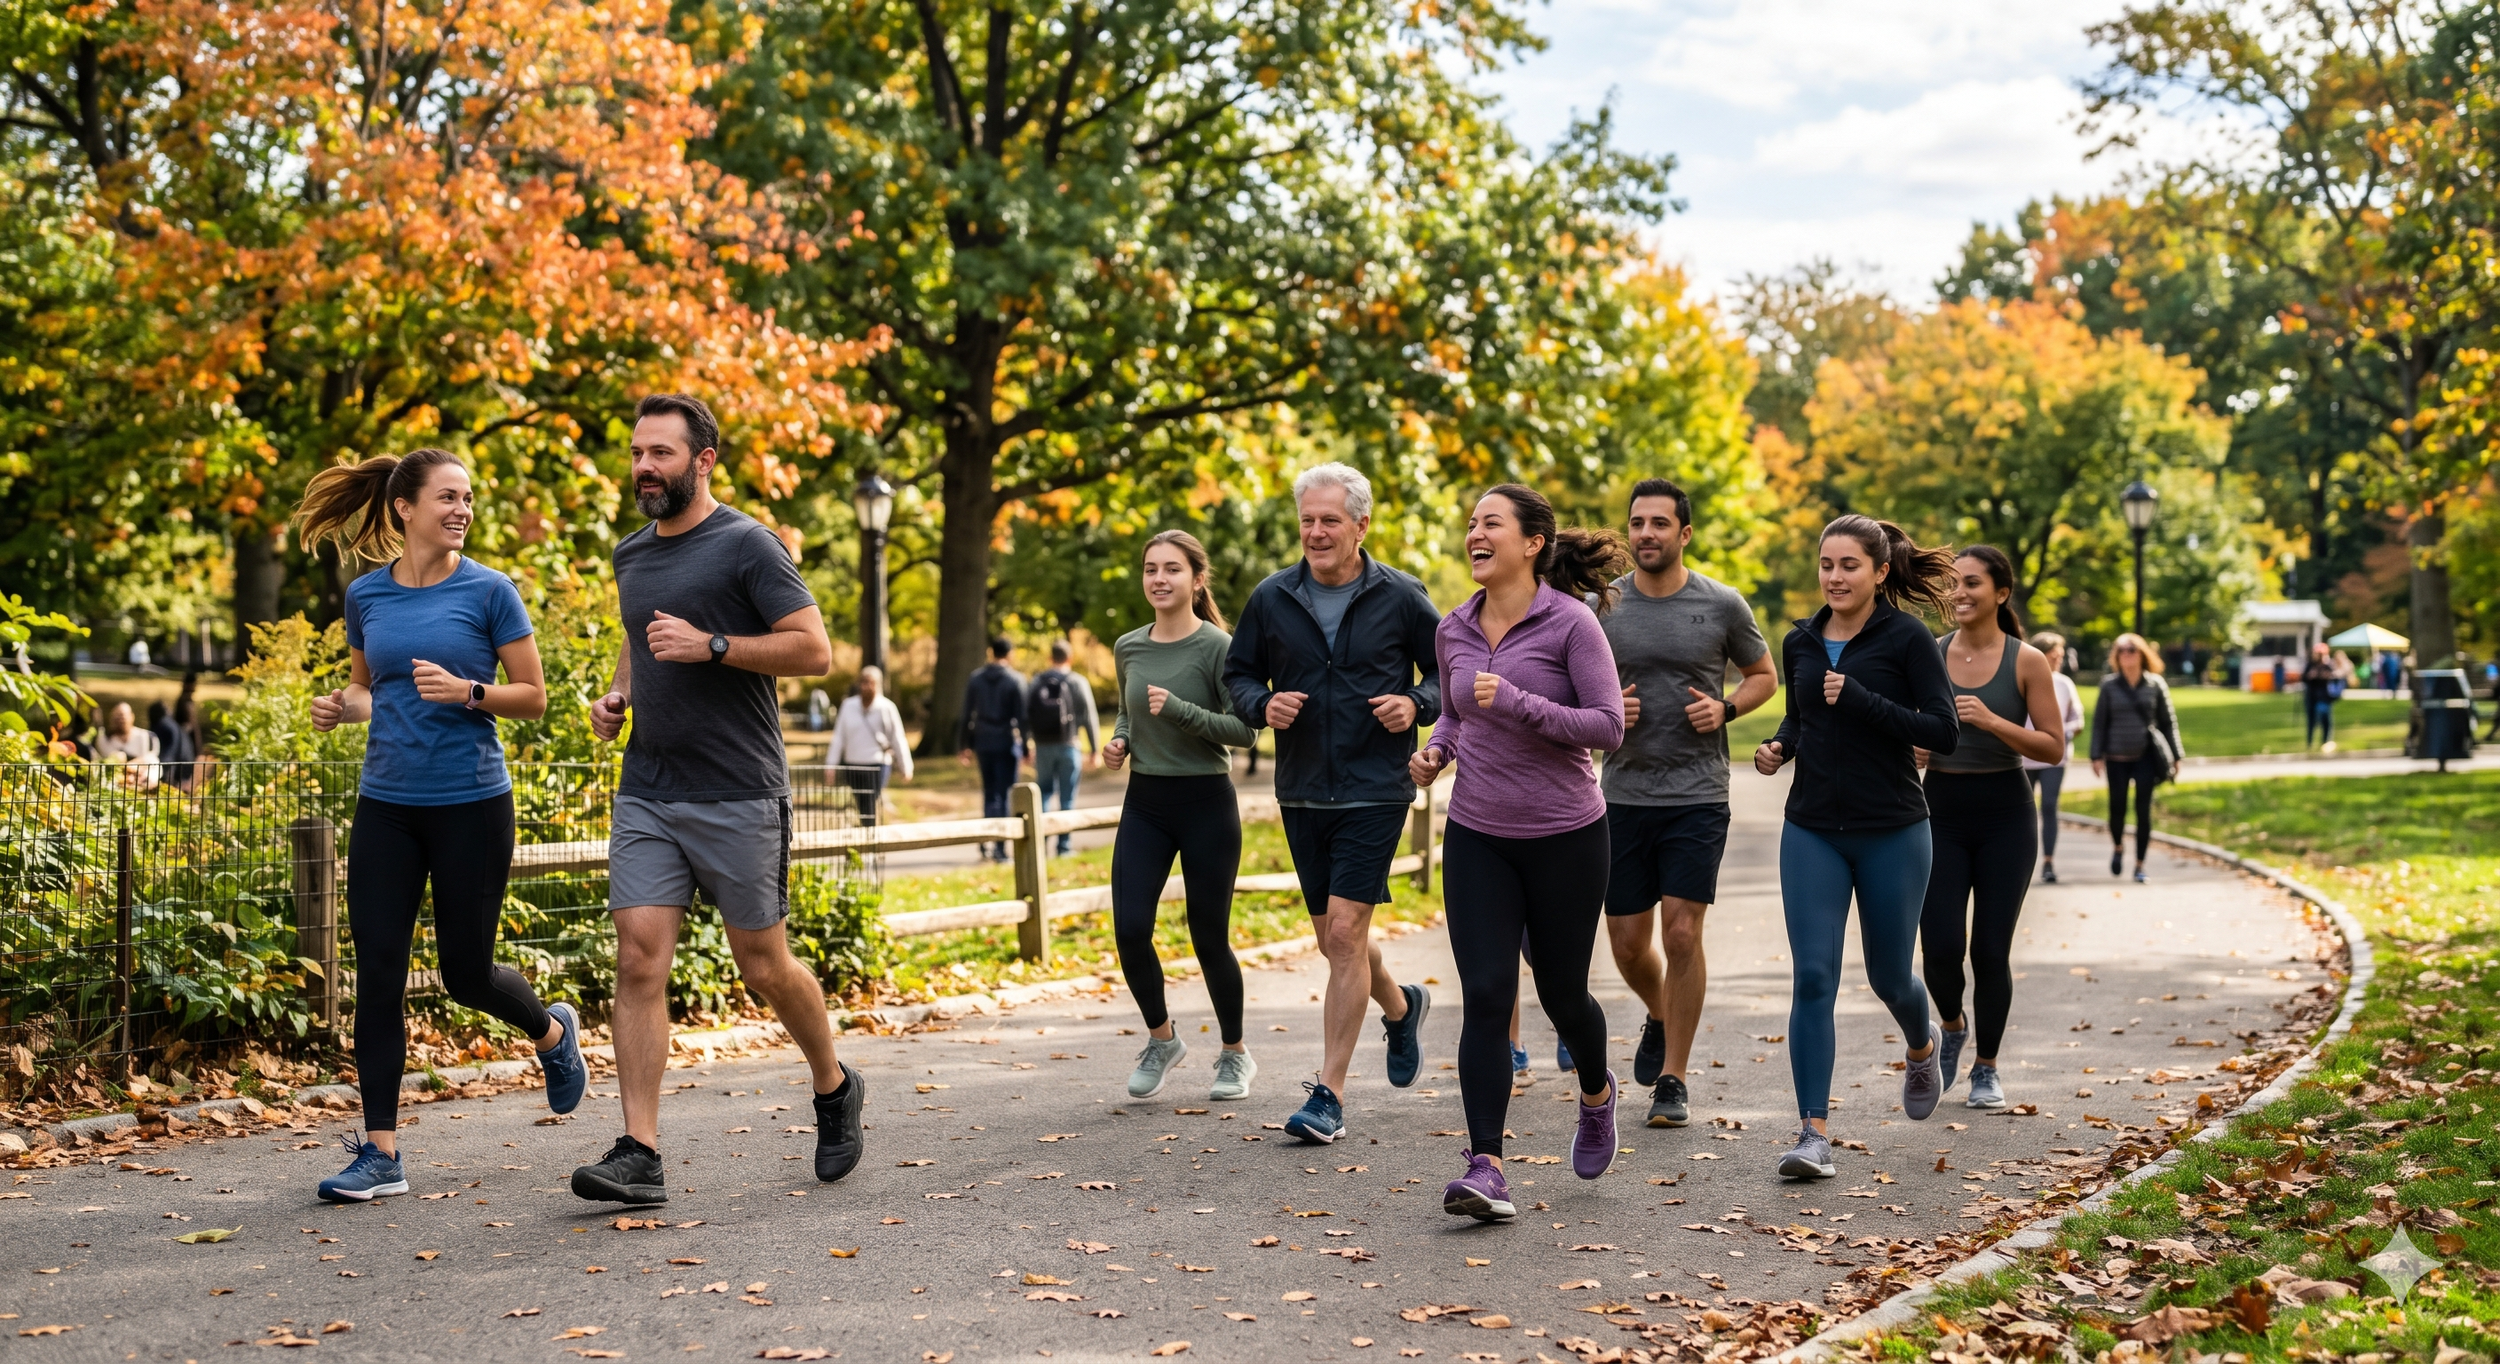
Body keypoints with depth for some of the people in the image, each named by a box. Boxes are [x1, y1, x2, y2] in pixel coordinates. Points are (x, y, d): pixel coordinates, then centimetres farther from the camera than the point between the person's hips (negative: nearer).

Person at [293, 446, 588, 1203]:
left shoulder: (488, 591, -5)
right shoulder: (367, 595, 5)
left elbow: (534, 696, -2)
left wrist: (466, 691, -20)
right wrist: (341, 707, -2)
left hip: (471, 805, -3)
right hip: (386, 805, 3)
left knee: (466, 972, 5)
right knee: (378, 973, -3)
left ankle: (553, 1031, 39)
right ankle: (381, 1153, 3)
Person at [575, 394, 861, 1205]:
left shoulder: (746, 546, -7)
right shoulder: (631, 555, 14)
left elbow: (814, 651, -12)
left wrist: (711, 645, -20)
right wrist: (617, 694, 11)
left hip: (737, 796, -5)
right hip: (646, 794, 5)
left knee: (764, 967, 4)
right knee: (639, 957, -7)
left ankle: (835, 1089, 31)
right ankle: (639, 1156, -7)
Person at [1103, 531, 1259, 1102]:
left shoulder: (1217, 647, -9)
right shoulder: (1128, 648, 7)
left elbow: (1243, 729, -12)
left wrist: (1180, 711, -23)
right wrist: (1119, 741, 3)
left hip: (1206, 803, -4)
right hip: (1144, 803, 4)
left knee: (1209, 937, 3)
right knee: (1130, 929, -8)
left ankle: (1234, 1054, 24)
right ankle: (1161, 1039, 16)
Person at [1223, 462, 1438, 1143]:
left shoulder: (1400, 597, -4)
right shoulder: (1271, 599, 2)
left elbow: (1450, 671, 6)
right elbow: (1238, 675, 12)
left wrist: (1417, 704, -13)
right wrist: (1263, 705, -9)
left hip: (1375, 791, -4)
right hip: (1301, 792, 4)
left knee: (1345, 932, -12)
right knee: (1334, 937, 13)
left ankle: (1329, 1093, -6)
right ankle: (1401, 1005, 45)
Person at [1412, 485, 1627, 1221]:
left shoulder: (1570, 622, -11)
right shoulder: (1453, 630, 5)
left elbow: (1608, 726, -15)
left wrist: (1516, 703, -24)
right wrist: (1435, 752, -1)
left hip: (1565, 836, -3)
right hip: (1477, 836, 3)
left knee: (1561, 992, 10)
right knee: (1485, 995, -8)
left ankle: (1596, 1092, 44)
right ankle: (1485, 1168, -9)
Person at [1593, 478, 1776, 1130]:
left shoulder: (1722, 605, -1)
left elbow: (1764, 675, 12)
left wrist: (1726, 708, -7)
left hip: (1697, 795, -2)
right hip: (1624, 794, 2)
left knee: (1681, 932, -8)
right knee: (1628, 941, 7)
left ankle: (1673, 1078, 5)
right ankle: (1660, 1016, 41)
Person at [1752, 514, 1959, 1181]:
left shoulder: (1907, 639, -7)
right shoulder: (1800, 642, 7)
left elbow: (1945, 732, -11)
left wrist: (1862, 701, -20)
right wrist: (1778, 747, 0)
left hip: (1892, 832, -3)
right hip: (1813, 831, 3)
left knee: (1888, 975, 11)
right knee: (1813, 976, -8)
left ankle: (1921, 1049, 47)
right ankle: (1814, 1133, -7)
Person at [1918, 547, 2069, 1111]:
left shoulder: (2027, 662, -4)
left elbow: (2054, 747, -5)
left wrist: (1994, 723, -19)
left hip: (2005, 816, -2)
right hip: (1941, 814, 2)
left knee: (1991, 950, 1)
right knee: (1940, 947, -6)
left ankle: (1987, 1068, 20)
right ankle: (1952, 1027, 26)